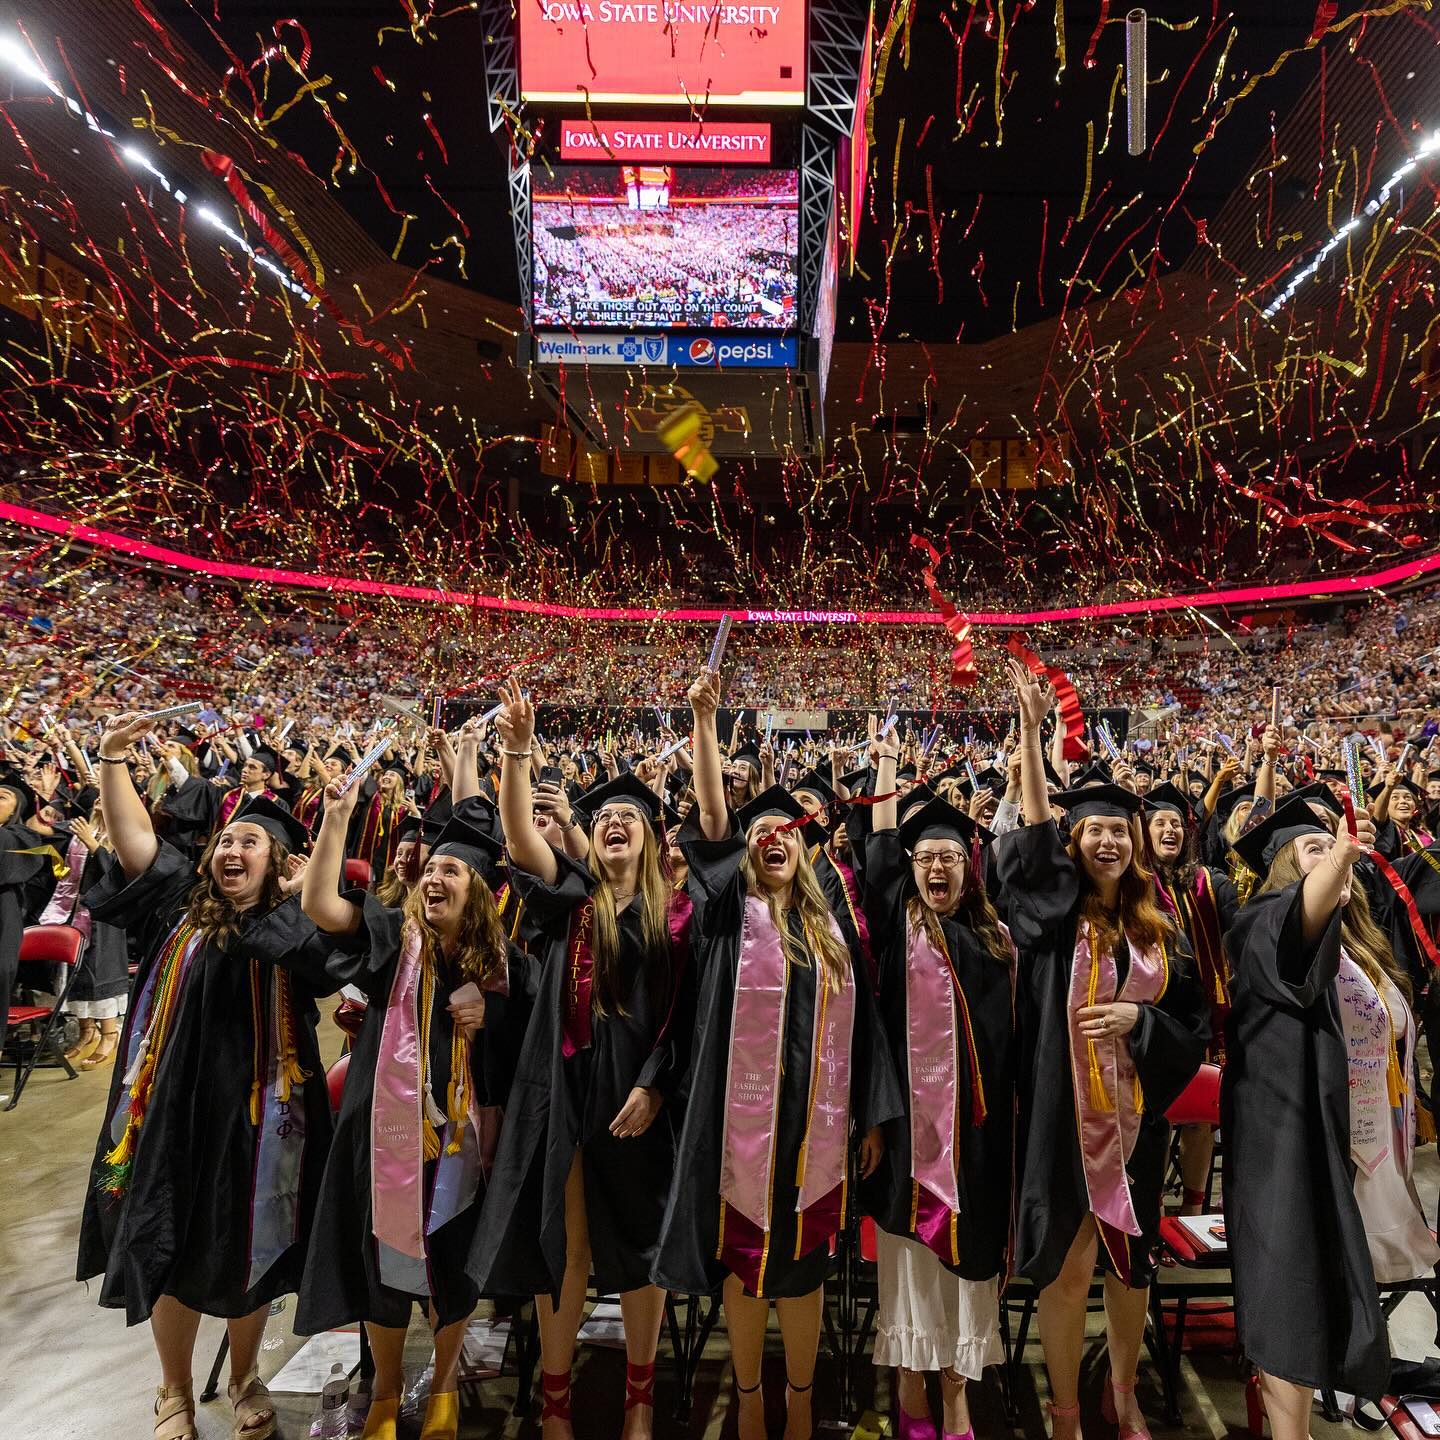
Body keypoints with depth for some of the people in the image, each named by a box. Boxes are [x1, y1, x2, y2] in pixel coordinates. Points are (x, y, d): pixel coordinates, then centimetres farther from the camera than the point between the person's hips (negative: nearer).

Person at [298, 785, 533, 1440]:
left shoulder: (500, 957, 0)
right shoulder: (395, 934, -4)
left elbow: (534, 1027, 9)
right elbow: (318, 905, -19)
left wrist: (490, 1012, -10)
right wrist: (337, 817, -24)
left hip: (464, 1129, 1)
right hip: (394, 1123, 0)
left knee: (453, 1262, 11)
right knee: (387, 1255, 11)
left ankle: (444, 1383, 36)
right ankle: (386, 1387, 35)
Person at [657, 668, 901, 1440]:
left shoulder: (830, 930, 6)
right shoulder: (735, 913, -3)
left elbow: (858, 1026, 8)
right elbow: (711, 814, -14)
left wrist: (870, 1117, 6)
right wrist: (704, 719, -21)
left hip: (816, 1125, 2)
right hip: (746, 1121, -2)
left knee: (805, 1265, 15)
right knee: (744, 1261, 11)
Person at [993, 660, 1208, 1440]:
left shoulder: (1157, 927, 5)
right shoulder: (1057, 910, -5)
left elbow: (1192, 1018, 8)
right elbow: (1035, 824, -17)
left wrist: (1137, 1017, -13)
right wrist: (1031, 726, -22)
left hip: (1135, 1115, 4)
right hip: (1065, 1114, -3)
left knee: (1130, 1259, 18)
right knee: (1066, 1266, 5)